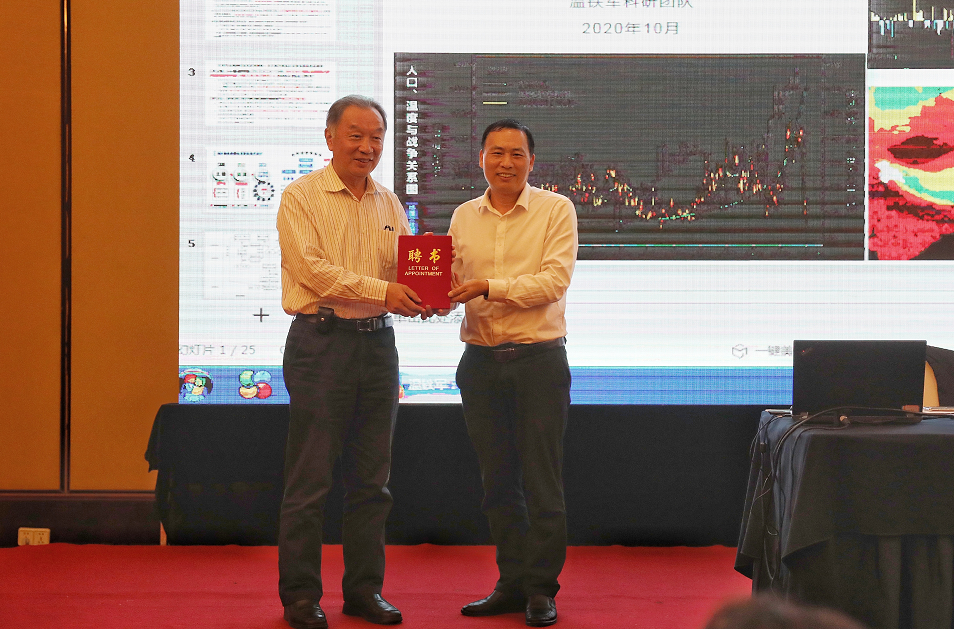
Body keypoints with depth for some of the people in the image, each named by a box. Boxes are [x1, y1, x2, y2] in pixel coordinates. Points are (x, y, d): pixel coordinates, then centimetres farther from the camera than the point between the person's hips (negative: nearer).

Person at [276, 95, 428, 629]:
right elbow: (313, 268, -14)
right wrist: (381, 291, -21)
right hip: (321, 342, -6)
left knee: (372, 476, 9)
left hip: (378, 341, 6)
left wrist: (422, 298, -10)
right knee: (310, 476, -3)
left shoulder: (389, 204, 15)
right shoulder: (302, 197, -3)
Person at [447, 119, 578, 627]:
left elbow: (555, 280, -13)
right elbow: (453, 282, 10)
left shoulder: (556, 210, -2)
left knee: (541, 479, -1)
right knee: (497, 480, 9)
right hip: (481, 358, 4)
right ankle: (511, 582, 17)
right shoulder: (464, 217, 11)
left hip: (538, 357, -4)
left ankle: (541, 587, 6)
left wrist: (488, 287, -20)